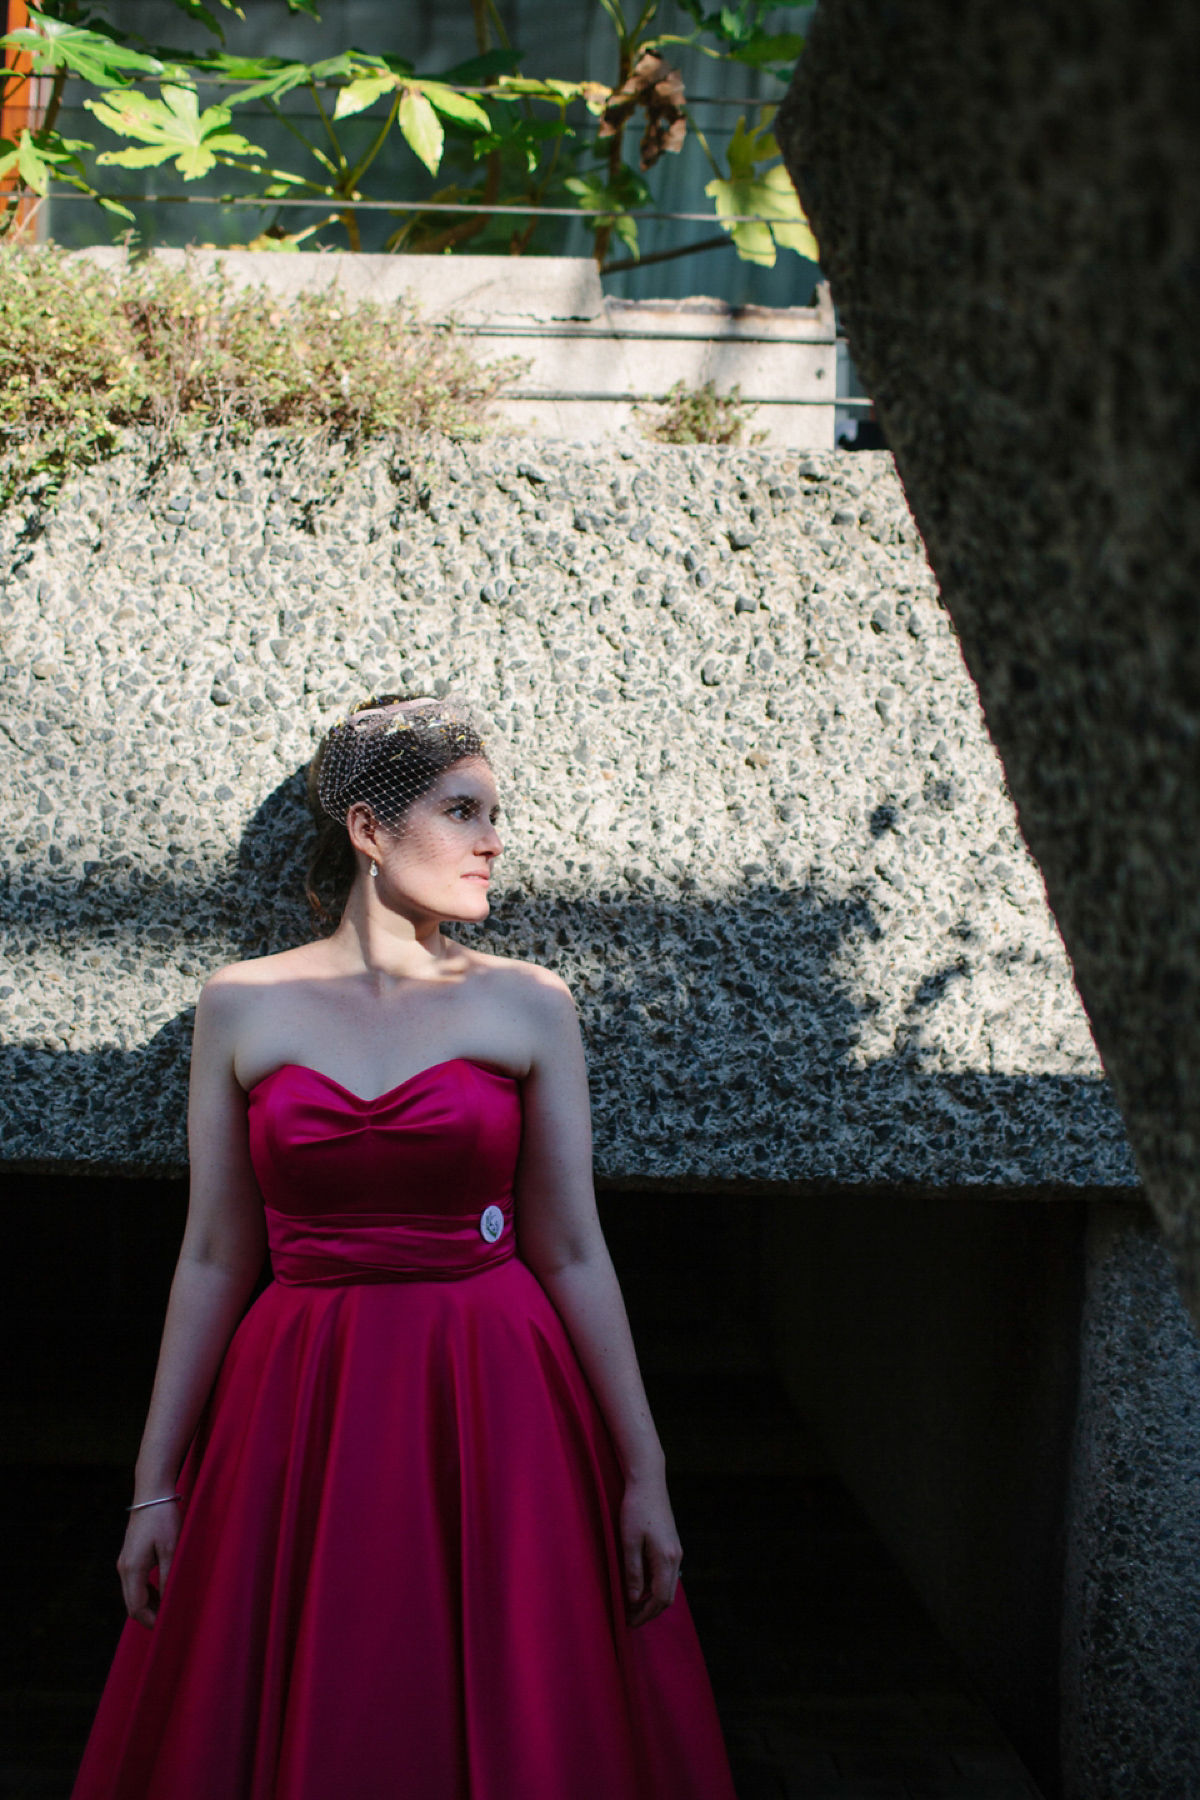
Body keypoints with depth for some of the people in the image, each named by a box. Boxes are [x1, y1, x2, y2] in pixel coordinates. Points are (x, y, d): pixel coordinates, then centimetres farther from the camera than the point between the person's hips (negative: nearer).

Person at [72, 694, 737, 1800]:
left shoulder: (528, 1006, 2)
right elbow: (214, 1259, 5)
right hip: (298, 1417, 1)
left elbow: (571, 1252, 2)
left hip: (493, 1414, 0)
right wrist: (155, 1482, 2)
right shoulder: (241, 1007, 3)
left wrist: (645, 1471, -1)